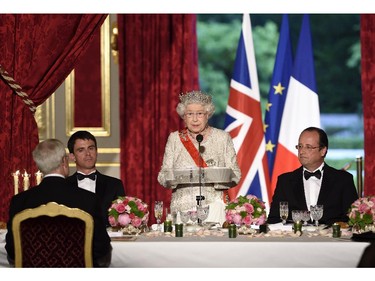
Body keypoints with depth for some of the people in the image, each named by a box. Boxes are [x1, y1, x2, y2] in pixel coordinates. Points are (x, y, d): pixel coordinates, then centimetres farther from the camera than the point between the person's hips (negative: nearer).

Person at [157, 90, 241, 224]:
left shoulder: (222, 138, 7)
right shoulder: (174, 139, 11)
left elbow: (235, 176, 3)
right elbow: (162, 176, 9)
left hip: (213, 205, -1)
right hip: (182, 207, 1)